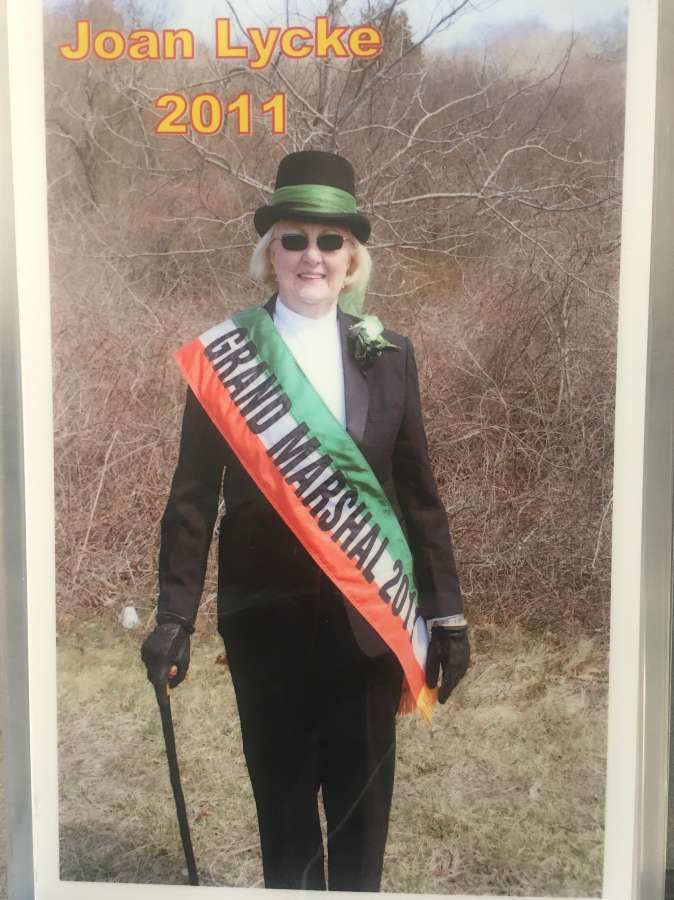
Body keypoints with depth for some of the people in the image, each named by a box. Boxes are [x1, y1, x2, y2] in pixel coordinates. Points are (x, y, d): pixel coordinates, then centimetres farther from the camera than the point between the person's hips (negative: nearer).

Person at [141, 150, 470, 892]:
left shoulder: (388, 357, 2)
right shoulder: (222, 358, -3)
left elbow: (419, 492, 5)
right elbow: (193, 497, -2)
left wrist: (446, 612, 4)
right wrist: (174, 618, -7)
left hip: (369, 611, 2)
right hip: (267, 611, -1)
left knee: (363, 793, 14)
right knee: (281, 790, 14)